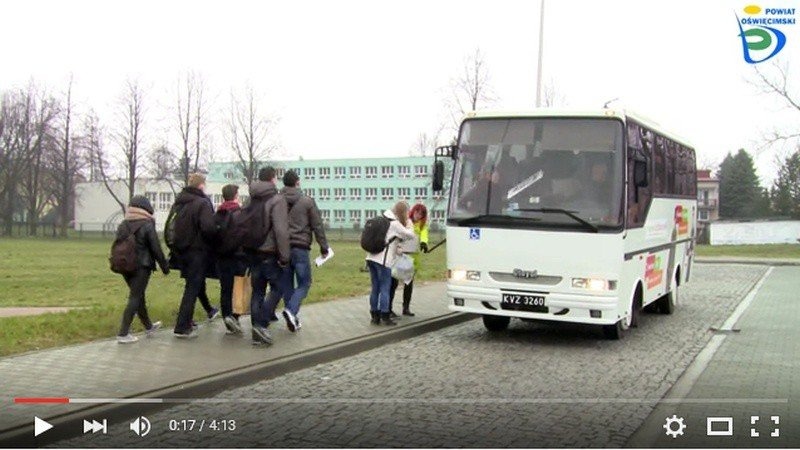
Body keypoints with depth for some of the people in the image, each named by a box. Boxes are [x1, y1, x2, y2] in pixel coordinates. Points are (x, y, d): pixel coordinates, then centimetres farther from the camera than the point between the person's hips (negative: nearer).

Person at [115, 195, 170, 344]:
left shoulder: (123, 225, 8)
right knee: (135, 298, -4)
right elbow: (156, 248, -10)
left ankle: (148, 326, 36)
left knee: (138, 296, 19)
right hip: (142, 267, -7)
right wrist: (164, 265, 0)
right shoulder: (147, 225, -11)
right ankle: (123, 333, -9)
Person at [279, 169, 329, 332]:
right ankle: (291, 310, -18)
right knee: (304, 283, 4)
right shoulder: (307, 201, -2)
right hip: (300, 248, -3)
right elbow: (318, 226, -1)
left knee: (287, 285, 12)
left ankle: (293, 318, 14)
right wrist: (323, 247, 7)